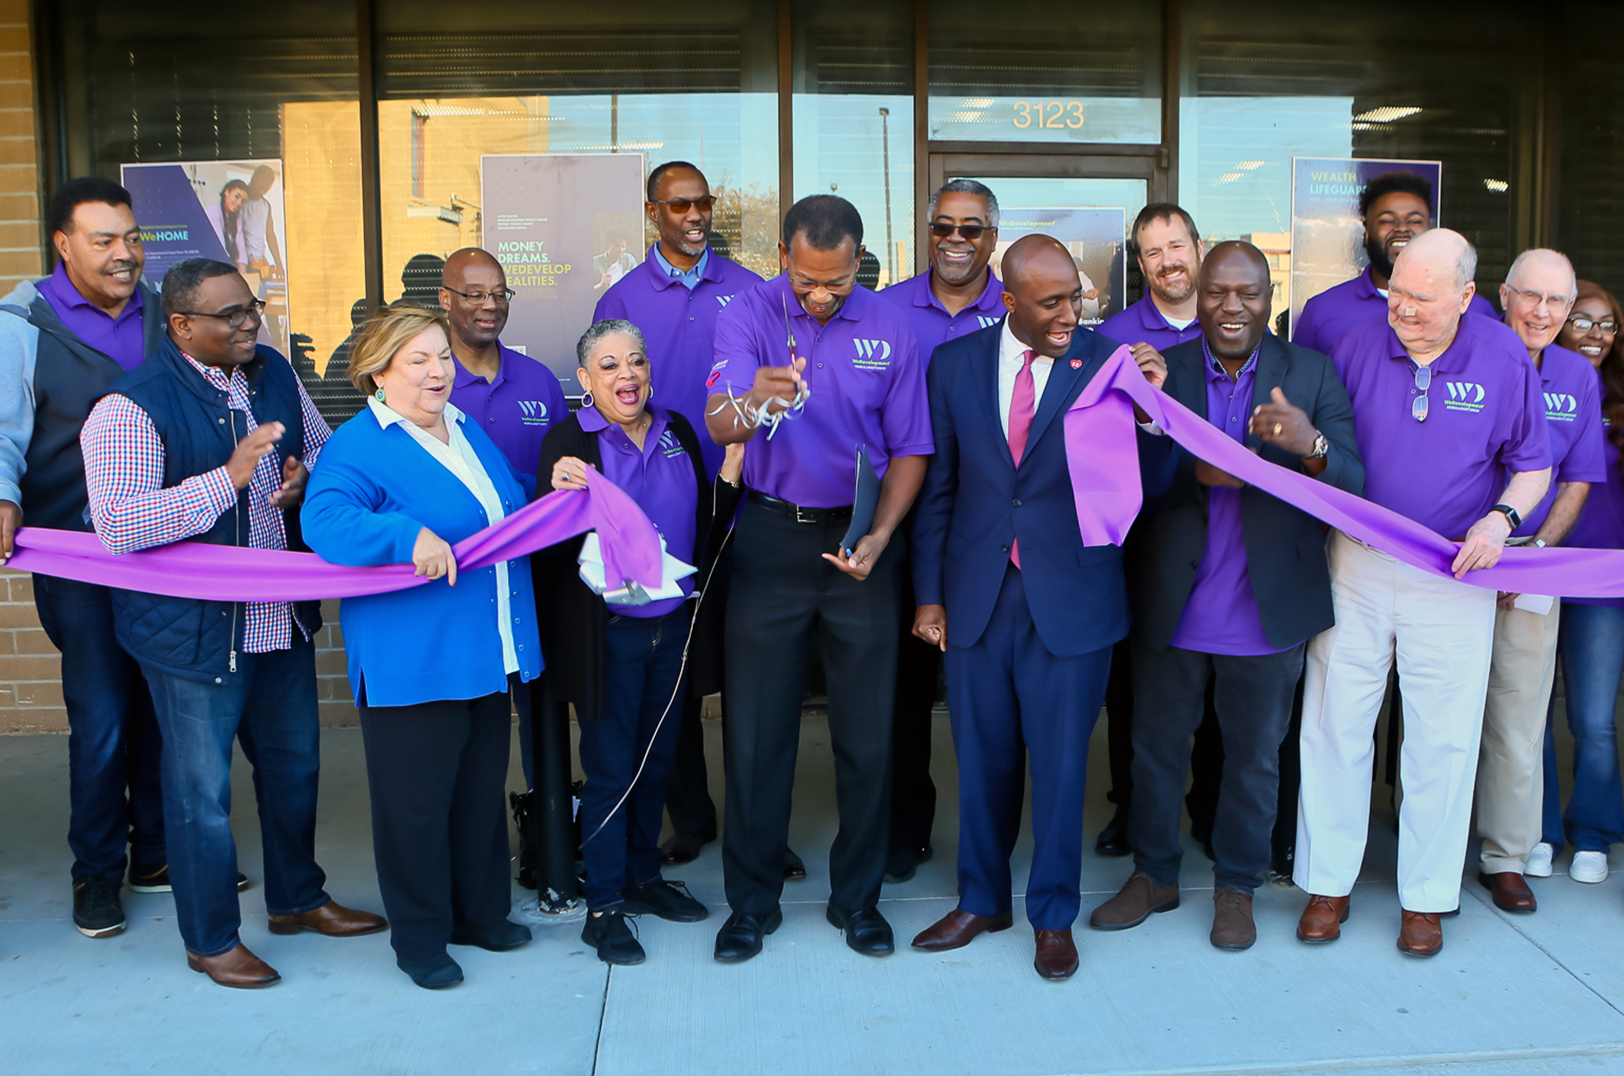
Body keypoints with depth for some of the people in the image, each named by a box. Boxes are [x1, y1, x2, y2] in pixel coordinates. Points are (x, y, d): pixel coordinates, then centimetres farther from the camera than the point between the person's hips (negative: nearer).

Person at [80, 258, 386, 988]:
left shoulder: (275, 374, 3)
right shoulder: (131, 407, -18)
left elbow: (325, 449, 16)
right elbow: (116, 525, -27)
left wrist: (306, 477, -8)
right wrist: (227, 478, -33)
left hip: (284, 618, 7)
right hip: (194, 629, -7)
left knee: (294, 763, 20)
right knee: (202, 789, 8)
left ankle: (297, 898, 42)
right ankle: (210, 940, 28)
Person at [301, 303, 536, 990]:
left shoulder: (468, 430, 14)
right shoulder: (358, 445, -11)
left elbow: (513, 512, 28)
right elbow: (324, 519, -28)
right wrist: (409, 535, -39)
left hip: (487, 654, 7)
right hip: (410, 663, -7)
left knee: (482, 790, 18)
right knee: (416, 801, 4)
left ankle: (479, 913, 35)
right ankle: (419, 938, 22)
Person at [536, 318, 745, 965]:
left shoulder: (677, 432, 6)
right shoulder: (570, 440, -9)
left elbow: (707, 528, 8)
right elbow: (551, 547, -14)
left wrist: (731, 470, -4)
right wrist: (564, 493, -31)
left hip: (674, 622, 5)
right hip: (608, 631, -5)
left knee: (656, 759, 16)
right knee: (610, 767, 3)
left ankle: (643, 877, 33)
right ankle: (603, 906, 16)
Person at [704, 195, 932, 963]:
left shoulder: (890, 330, -1)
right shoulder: (749, 315, -4)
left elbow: (909, 449, 3)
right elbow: (719, 424, -18)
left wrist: (879, 537, -12)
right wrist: (753, 404, -42)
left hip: (860, 539, 1)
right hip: (770, 538, -1)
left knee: (866, 729, 7)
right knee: (756, 727, 5)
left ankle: (857, 896, 24)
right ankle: (751, 900, 21)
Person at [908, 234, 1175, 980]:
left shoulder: (1109, 364, -5)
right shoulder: (954, 364, 2)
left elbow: (1148, 488, -8)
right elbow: (937, 489, 7)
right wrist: (929, 595, 5)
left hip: (1070, 602, -2)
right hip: (977, 600, 2)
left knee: (1060, 766, 9)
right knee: (983, 761, 15)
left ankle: (1052, 917, 29)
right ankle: (981, 900, 35)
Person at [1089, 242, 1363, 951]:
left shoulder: (1312, 374, -1)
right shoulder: (1159, 371, -1)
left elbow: (1355, 486, -10)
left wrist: (1311, 445, -30)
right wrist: (1196, 472, -27)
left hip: (1266, 612, 0)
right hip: (1171, 608, 1)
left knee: (1255, 757, 14)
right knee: (1156, 748, 15)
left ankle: (1236, 886, 34)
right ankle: (1154, 875, 35)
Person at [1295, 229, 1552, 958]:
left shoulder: (1504, 359, -1)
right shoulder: (1358, 347, 0)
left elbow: (1533, 466, 5)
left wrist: (1501, 518, -13)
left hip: (1452, 575, -1)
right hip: (1354, 565, 1)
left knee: (1442, 736, 5)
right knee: (1333, 723, 4)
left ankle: (1427, 896, 21)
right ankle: (1328, 882, 19)